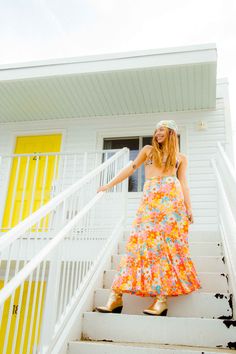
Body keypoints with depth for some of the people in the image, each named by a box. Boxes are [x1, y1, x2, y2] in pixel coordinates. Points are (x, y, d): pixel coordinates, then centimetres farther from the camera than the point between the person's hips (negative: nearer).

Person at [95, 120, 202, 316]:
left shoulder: (181, 158, 18)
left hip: (171, 198, -1)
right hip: (150, 199, 1)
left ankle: (162, 297, -10)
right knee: (141, 241, -9)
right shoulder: (148, 150, 21)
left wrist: (189, 208, 1)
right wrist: (109, 185, 12)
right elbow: (131, 168, 17)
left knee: (168, 242, -10)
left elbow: (183, 182, 12)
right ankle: (117, 296, -11)